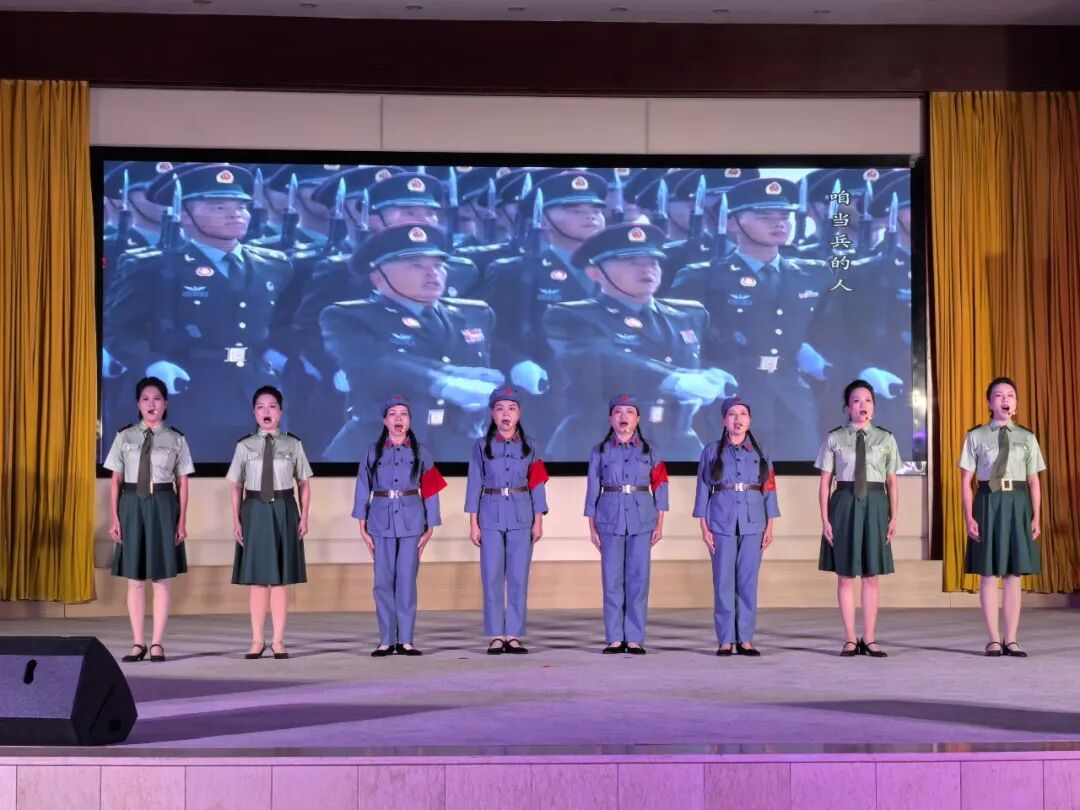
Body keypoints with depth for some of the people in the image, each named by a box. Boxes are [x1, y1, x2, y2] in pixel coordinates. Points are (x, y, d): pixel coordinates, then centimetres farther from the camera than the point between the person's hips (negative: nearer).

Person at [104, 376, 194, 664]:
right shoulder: (124, 436, 3)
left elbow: (183, 483, 2)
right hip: (132, 505, 1)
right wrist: (115, 517, -1)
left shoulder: (176, 439, 1)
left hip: (163, 506, -1)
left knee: (161, 579, 3)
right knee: (134, 579, 5)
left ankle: (157, 643, 10)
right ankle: (138, 643, 12)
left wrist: (182, 521, -1)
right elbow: (116, 480, 4)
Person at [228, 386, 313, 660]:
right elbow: (237, 486, 4)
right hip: (254, 511, 0)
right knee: (257, 579, 5)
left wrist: (304, 517, -1)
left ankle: (279, 641, 11)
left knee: (280, 579, 4)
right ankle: (257, 641, 13)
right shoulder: (244, 446, 2)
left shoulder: (293, 445, 1)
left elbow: (304, 483, 5)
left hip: (283, 511, 0)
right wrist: (236, 520, -2)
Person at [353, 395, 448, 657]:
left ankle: (405, 640, 4)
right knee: (384, 581, 0)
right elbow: (363, 489, 5)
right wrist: (362, 527, -1)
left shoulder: (420, 452, 6)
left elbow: (431, 491, 5)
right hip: (382, 520, 1)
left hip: (411, 521, 0)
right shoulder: (373, 452, 6)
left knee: (407, 580, -2)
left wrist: (430, 528, 0)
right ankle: (386, 640, 7)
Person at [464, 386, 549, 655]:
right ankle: (496, 636, 6)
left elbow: (537, 485, 6)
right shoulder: (481, 446, 4)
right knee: (492, 577, -1)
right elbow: (474, 484, 3)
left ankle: (514, 635, 6)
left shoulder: (528, 447, 6)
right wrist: (473, 523, -1)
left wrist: (538, 521, 0)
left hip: (521, 515, 1)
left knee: (519, 577, 0)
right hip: (491, 515, -1)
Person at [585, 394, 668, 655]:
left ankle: (635, 638, 6)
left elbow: (660, 487, 6)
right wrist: (592, 527, 3)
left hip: (642, 518, 0)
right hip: (610, 517, 0)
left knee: (638, 578, 0)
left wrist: (659, 524, 0)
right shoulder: (599, 451, 5)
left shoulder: (649, 451, 6)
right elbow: (593, 489, 6)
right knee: (612, 578, 0)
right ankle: (615, 638, 7)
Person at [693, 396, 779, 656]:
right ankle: (725, 639, 4)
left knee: (748, 581, 1)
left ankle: (745, 639, 7)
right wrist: (704, 527, -3)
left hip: (753, 522, 1)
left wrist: (769, 526, 1)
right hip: (722, 520, -1)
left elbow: (769, 489, 8)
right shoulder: (712, 451, 6)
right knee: (723, 581, -2)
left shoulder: (760, 452, 10)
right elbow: (703, 488, 4)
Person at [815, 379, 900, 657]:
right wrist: (825, 519, -5)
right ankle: (850, 640, 13)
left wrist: (894, 517, -1)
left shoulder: (885, 439, 4)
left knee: (871, 577, 7)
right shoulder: (834, 439, 0)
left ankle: (869, 640, 14)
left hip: (875, 505, 1)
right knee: (845, 576, 4)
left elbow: (892, 482, 5)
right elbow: (825, 482, 0)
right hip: (845, 505, -1)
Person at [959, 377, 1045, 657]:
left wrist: (1036, 517, -1)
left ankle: (1011, 640, 13)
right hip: (988, 503, -2)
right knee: (989, 575, 3)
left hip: (1018, 503, 2)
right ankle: (994, 640, 11)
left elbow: (1034, 481, 5)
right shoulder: (976, 436, -1)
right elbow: (966, 481, -1)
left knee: (1013, 576, 6)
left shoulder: (1027, 438, 5)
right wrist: (969, 517, -7)